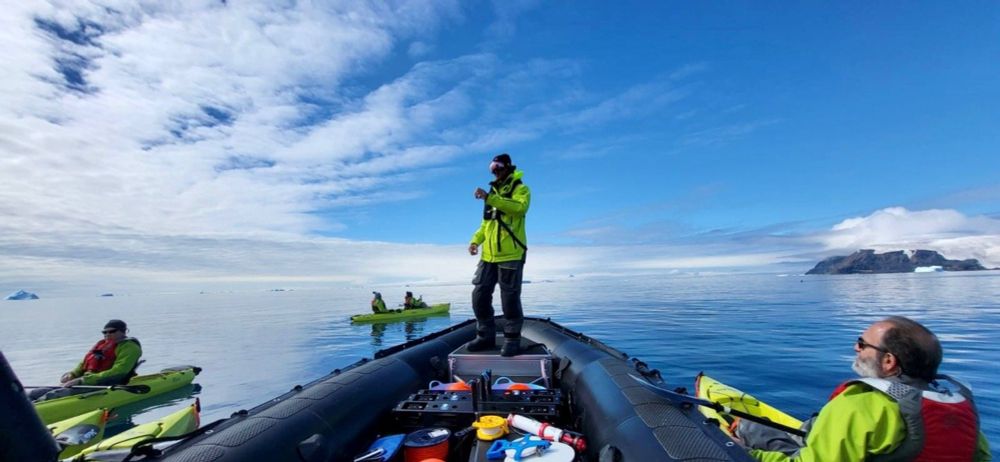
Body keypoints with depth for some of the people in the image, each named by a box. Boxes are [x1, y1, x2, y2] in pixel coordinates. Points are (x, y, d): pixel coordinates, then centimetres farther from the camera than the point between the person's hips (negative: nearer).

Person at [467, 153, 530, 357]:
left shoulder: (520, 189, 0)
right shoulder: (493, 192, 21)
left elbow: (520, 207, -23)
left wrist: (489, 198, -27)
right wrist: (475, 240, 7)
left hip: (511, 255, -7)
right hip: (489, 255, 7)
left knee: (510, 299, -2)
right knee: (480, 295, 4)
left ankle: (512, 339, 12)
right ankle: (486, 336, 17)